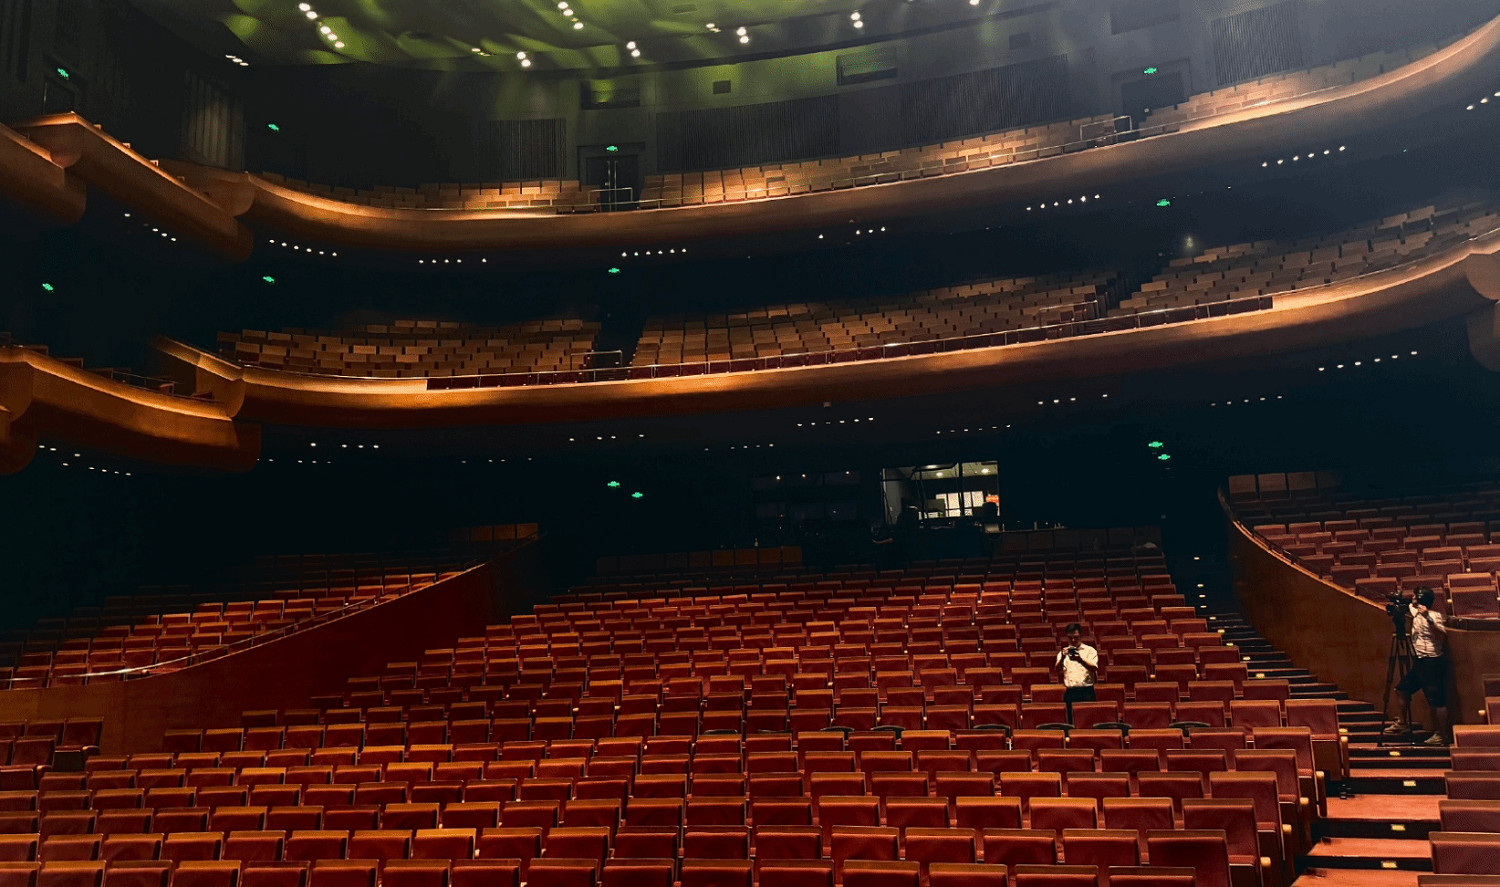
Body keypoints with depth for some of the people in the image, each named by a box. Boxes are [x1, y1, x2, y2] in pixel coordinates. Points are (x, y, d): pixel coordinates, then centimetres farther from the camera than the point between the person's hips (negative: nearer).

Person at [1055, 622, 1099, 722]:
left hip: (1086, 691, -2)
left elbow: (1094, 668, -9)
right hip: (1070, 692, 2)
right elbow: (1057, 669, -3)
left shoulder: (1090, 651, 7)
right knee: (1070, 721, -1)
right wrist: (1062, 658, -24)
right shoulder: (1063, 652, 13)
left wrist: (1080, 660, -28)